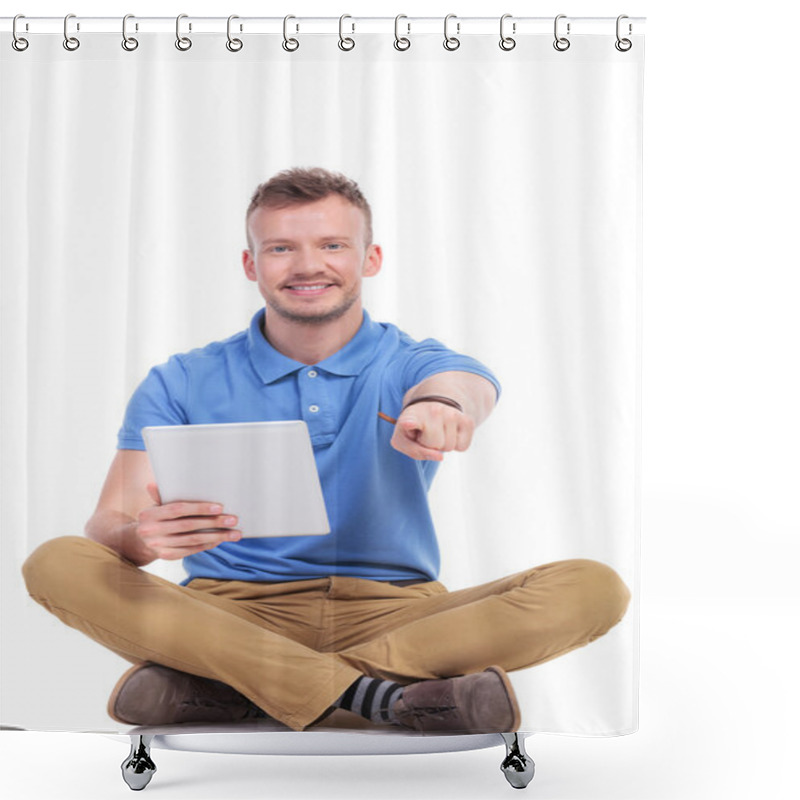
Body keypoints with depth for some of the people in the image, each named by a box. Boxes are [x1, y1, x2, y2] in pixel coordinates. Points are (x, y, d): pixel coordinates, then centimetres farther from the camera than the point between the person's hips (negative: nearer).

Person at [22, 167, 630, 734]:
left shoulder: (412, 367, 4)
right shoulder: (181, 385, 7)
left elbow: (465, 383, -21)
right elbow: (108, 522, -2)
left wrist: (442, 404, -48)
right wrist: (141, 538, -29)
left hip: (393, 613, 0)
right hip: (234, 612, 1)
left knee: (594, 588, -24)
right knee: (57, 564, -23)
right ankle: (374, 694, -29)